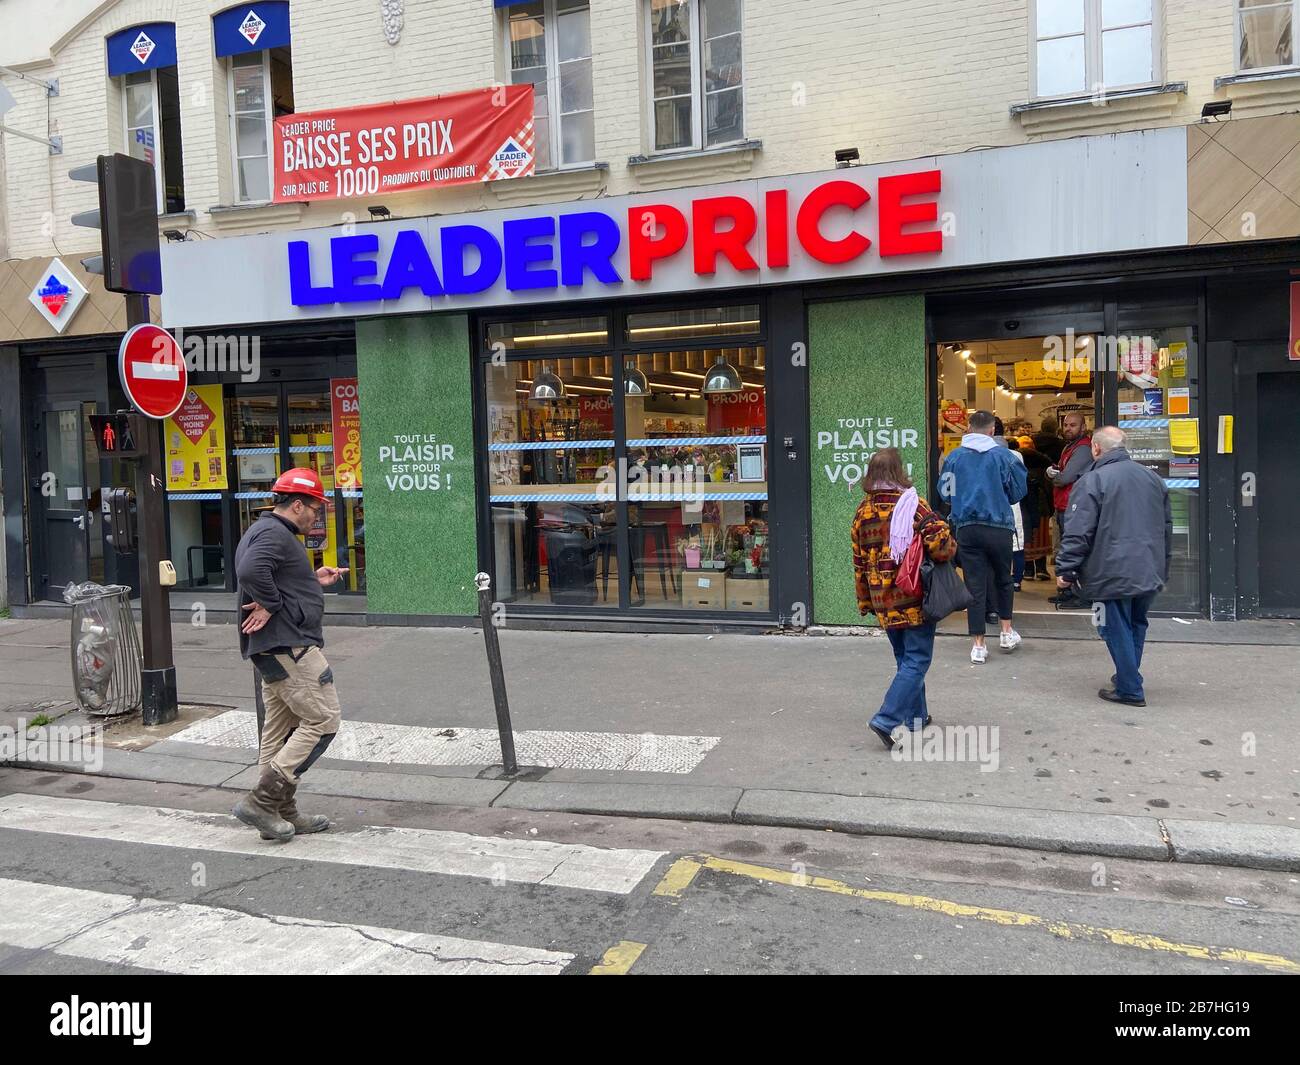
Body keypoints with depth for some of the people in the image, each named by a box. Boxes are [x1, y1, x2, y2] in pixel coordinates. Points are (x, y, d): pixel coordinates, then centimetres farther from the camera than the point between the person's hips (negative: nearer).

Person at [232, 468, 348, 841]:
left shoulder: (269, 531, 20)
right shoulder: (274, 533, -14)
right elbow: (252, 571, -33)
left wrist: (313, 580, 18)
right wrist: (270, 605, -20)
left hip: (274, 649, 12)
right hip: (288, 646, -12)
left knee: (281, 728, 14)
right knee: (322, 719, -7)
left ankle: (283, 812, 22)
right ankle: (261, 800, -6)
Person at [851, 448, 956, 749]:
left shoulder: (863, 510, 5)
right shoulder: (911, 504, -11)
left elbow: (859, 562, 9)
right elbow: (940, 541, -24)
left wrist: (865, 601, 17)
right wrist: (950, 548, 0)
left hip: (882, 600, 6)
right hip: (914, 598, -6)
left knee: (905, 658, 20)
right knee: (916, 660, 0)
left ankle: (915, 716, 27)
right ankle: (887, 720, -11)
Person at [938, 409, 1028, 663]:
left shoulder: (954, 456, -1)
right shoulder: (1003, 455, -5)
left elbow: (944, 492, 6)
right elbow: (1019, 490, 2)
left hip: (966, 528, 1)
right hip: (999, 527, -1)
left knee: (975, 585, 4)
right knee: (1003, 580, 20)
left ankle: (978, 645, 5)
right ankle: (1006, 632, 26)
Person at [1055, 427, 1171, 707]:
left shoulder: (1092, 480, -12)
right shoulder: (1153, 477, 11)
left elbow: (1078, 533, -16)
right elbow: (1167, 526, 19)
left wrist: (1065, 569, -9)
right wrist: (1163, 567, 28)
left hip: (1114, 574, -7)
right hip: (1150, 573, 7)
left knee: (1117, 629, 2)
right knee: (1136, 625, 20)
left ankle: (1129, 690, 6)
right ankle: (1128, 676, 31)